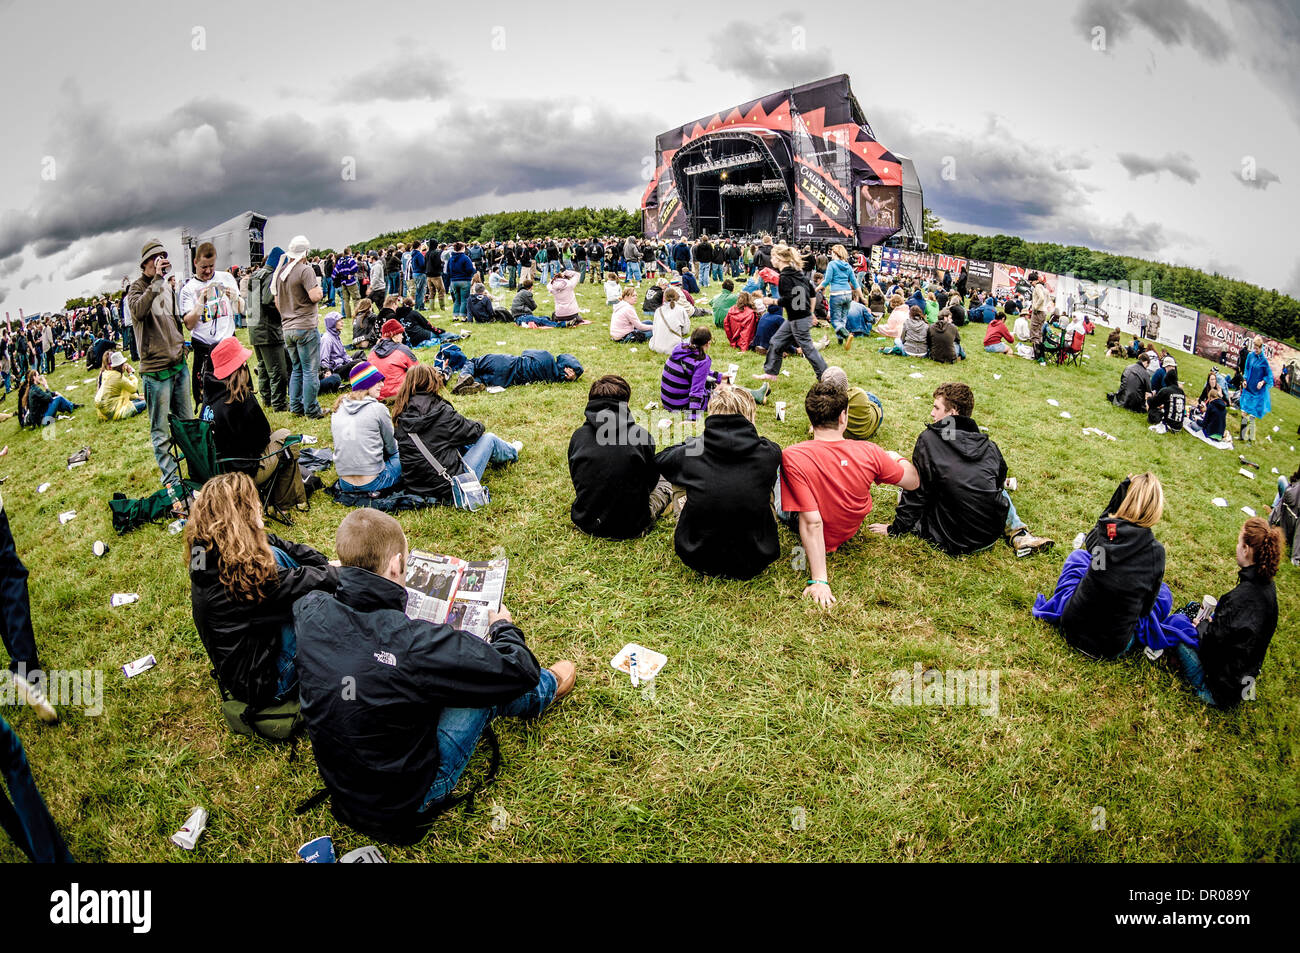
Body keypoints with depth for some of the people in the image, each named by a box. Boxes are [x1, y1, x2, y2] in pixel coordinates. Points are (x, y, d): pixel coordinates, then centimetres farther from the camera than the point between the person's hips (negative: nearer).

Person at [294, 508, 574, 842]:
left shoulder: (310, 612, -18)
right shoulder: (413, 644, -37)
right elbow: (518, 672, -24)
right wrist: (505, 626, -4)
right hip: (404, 809, -6)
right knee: (493, 680, 5)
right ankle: (546, 689, 39)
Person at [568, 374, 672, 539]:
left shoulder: (578, 436, -8)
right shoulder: (641, 436, -15)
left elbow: (576, 480, 6)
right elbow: (651, 481, 0)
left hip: (586, 524, 3)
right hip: (631, 528, -3)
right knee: (665, 481, 22)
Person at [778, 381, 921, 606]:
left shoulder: (792, 457, -34)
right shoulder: (868, 452, -25)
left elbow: (812, 523, -36)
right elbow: (913, 482, -8)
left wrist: (819, 580, -32)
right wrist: (897, 458, 14)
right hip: (850, 530, 3)